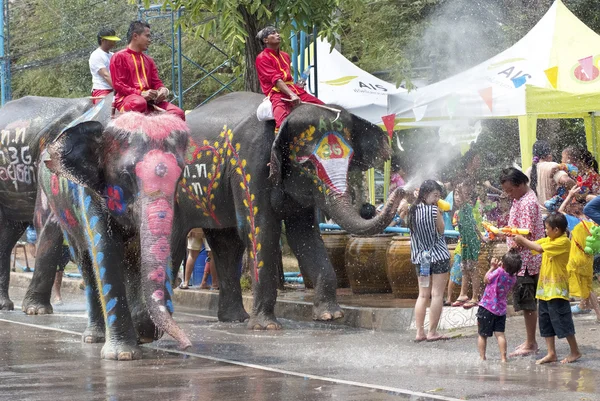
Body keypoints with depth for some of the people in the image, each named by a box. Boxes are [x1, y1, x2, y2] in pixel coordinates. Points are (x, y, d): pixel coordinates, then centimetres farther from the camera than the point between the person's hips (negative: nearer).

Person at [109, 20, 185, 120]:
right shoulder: (119, 57, 4)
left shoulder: (148, 60, 25)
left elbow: (156, 81, 25)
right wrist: (140, 94, -17)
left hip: (149, 100, 6)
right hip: (125, 98, -6)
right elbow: (118, 85, -5)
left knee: (178, 113, -16)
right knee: (139, 103, -43)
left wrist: (162, 89, -2)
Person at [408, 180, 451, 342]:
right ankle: (432, 332, -1)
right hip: (438, 256, -6)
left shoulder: (413, 211, 5)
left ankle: (419, 332, 8)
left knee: (423, 295, 11)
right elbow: (441, 230, -4)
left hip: (420, 257, 6)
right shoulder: (433, 210, -13)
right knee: (437, 294, -1)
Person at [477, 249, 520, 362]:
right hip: (501, 309, 5)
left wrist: (492, 267, 6)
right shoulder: (513, 278, -2)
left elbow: (486, 280, -4)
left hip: (487, 307, -5)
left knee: (482, 334, 7)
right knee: (500, 334, 7)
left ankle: (482, 357, 10)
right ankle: (503, 357, -1)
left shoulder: (499, 272, -19)